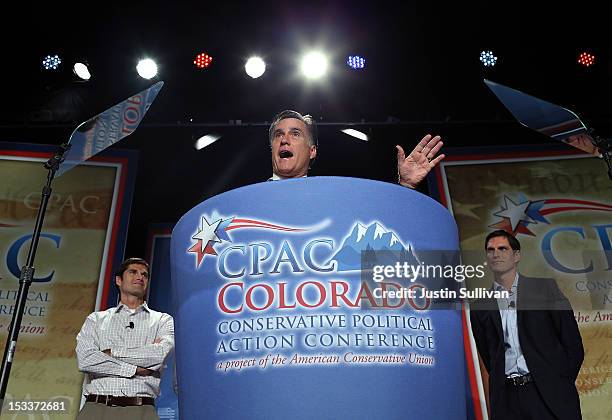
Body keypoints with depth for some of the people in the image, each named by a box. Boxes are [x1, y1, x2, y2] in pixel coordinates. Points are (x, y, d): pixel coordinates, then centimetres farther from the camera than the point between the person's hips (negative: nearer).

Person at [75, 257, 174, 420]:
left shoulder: (162, 320, 12)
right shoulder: (96, 319, 14)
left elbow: (161, 354, -7)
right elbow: (85, 360, -2)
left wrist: (111, 353, -2)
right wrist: (136, 369, -5)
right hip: (97, 407, 1)